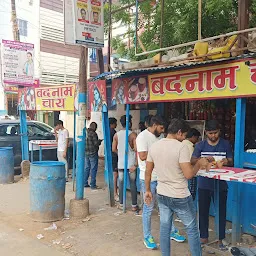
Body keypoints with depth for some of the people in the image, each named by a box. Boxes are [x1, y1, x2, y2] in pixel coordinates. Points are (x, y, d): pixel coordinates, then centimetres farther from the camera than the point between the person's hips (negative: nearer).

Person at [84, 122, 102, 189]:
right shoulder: (93, 133, -16)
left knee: (86, 168, 14)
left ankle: (85, 183, 19)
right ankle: (93, 185, 2)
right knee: (93, 169, -1)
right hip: (93, 153, -7)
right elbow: (96, 143, -17)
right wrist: (100, 141, 4)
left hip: (86, 153, 7)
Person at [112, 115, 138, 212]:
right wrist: (136, 164, -12)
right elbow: (136, 150, -15)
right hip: (131, 163, -3)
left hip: (121, 163, 3)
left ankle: (121, 204, 19)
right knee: (133, 184, 6)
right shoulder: (133, 134, -10)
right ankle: (134, 205, 10)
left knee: (121, 183, 12)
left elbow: (114, 149, 4)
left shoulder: (116, 135, 0)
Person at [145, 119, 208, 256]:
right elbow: (188, 174, -22)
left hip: (162, 195, 6)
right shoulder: (181, 147, -18)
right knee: (192, 229, 11)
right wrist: (199, 164, -5)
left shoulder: (154, 146, 1)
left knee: (164, 228, 15)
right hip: (180, 197, -6)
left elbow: (148, 172, 6)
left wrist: (148, 190, 16)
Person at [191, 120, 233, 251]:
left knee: (221, 211, 7)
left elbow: (231, 162, 3)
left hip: (221, 185, 0)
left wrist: (225, 162, -20)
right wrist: (204, 159, -24)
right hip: (204, 184, 1)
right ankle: (204, 237, 25)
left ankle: (220, 239, 23)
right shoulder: (200, 145, 0)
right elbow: (192, 161, -6)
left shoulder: (226, 145, 1)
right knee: (203, 211, 9)